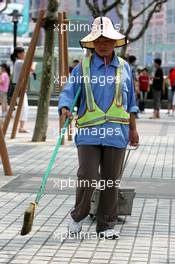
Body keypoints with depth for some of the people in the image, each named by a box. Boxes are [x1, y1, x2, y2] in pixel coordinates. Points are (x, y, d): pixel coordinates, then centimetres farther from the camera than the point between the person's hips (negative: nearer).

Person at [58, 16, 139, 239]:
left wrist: (133, 129, 15)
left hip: (116, 132, 2)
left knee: (111, 181, 5)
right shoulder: (83, 68, 3)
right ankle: (78, 215, 15)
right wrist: (65, 110, -25)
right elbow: (68, 93, -5)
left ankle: (106, 225, 15)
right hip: (89, 132, -2)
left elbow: (130, 102, 17)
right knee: (88, 177, -11)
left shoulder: (123, 67, 11)